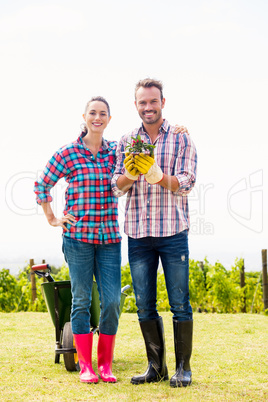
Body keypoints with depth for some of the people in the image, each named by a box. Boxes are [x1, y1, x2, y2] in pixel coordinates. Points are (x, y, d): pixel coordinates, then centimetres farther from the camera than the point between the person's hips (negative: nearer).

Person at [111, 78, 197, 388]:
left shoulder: (181, 139, 3)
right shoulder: (126, 142, 11)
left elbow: (186, 184, -7)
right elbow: (117, 188, 4)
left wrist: (157, 175, -26)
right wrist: (130, 173, -18)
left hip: (173, 233, -3)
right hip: (138, 234, 3)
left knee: (180, 304, 0)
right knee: (144, 305, 7)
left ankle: (183, 367, 12)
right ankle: (156, 367, 18)